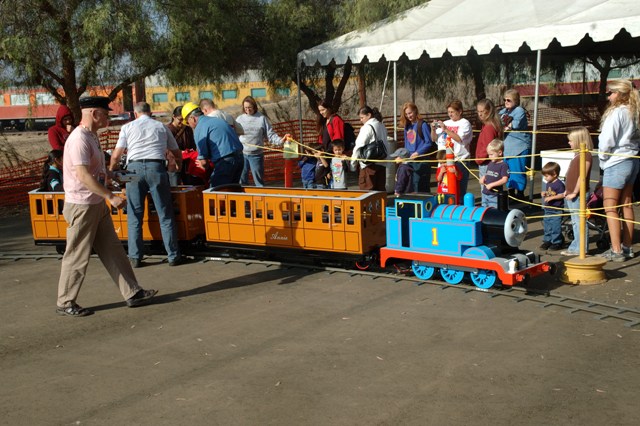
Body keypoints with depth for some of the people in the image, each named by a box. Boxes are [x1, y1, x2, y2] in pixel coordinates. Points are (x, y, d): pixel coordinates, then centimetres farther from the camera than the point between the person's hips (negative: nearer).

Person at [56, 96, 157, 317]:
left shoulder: (92, 136, 12)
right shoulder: (79, 139, -20)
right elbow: (83, 175, -28)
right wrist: (111, 196, -27)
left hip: (97, 204, 10)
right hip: (82, 206, -10)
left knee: (112, 250, 11)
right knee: (77, 257, 1)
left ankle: (132, 293, 16)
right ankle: (65, 303, 14)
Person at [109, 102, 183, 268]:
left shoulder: (128, 127, 15)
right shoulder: (161, 127, 19)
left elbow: (116, 156, 9)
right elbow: (177, 153, 25)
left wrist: (111, 170, 29)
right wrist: (179, 167, 45)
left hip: (134, 168, 0)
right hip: (156, 167, 0)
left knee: (134, 216, 7)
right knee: (165, 215, 5)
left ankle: (135, 257, 9)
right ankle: (173, 256, 8)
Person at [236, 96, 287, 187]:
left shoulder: (262, 119, 2)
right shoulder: (240, 119, 6)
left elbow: (271, 135, -1)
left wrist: (280, 140, -16)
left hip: (256, 155, -1)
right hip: (241, 154, 2)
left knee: (259, 180, 4)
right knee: (241, 180, 8)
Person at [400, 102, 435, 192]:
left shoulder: (422, 125, -7)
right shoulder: (407, 126, 13)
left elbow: (429, 143, -10)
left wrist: (417, 153, -16)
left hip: (421, 160, -7)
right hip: (409, 160, 7)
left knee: (420, 186, -6)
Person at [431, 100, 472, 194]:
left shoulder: (464, 123, 0)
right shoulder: (446, 123, 16)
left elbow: (460, 139, -15)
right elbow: (434, 139, 17)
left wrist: (445, 129, -15)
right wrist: (433, 129, -2)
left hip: (459, 160, -6)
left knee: (460, 188, -5)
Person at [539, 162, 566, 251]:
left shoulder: (559, 184, -14)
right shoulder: (548, 184, 13)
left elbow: (562, 195, -18)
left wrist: (551, 197, -22)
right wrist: (544, 194, 5)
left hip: (556, 210, -9)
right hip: (548, 209, 9)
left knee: (555, 227, -5)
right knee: (547, 227, 13)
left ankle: (556, 242, 3)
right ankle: (547, 241, 23)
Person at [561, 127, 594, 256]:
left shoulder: (586, 156, -15)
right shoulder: (578, 155, 16)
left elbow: (582, 176, -20)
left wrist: (574, 193, -20)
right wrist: (567, 191, 17)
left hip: (578, 195, -10)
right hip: (571, 194, 10)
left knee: (579, 221, -5)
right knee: (575, 222, 15)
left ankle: (580, 249, -1)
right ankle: (576, 247, 22)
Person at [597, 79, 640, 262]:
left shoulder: (616, 113, -16)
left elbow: (606, 140, -19)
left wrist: (602, 158, -1)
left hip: (616, 163, -9)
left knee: (610, 208, -3)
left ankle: (616, 251, -5)